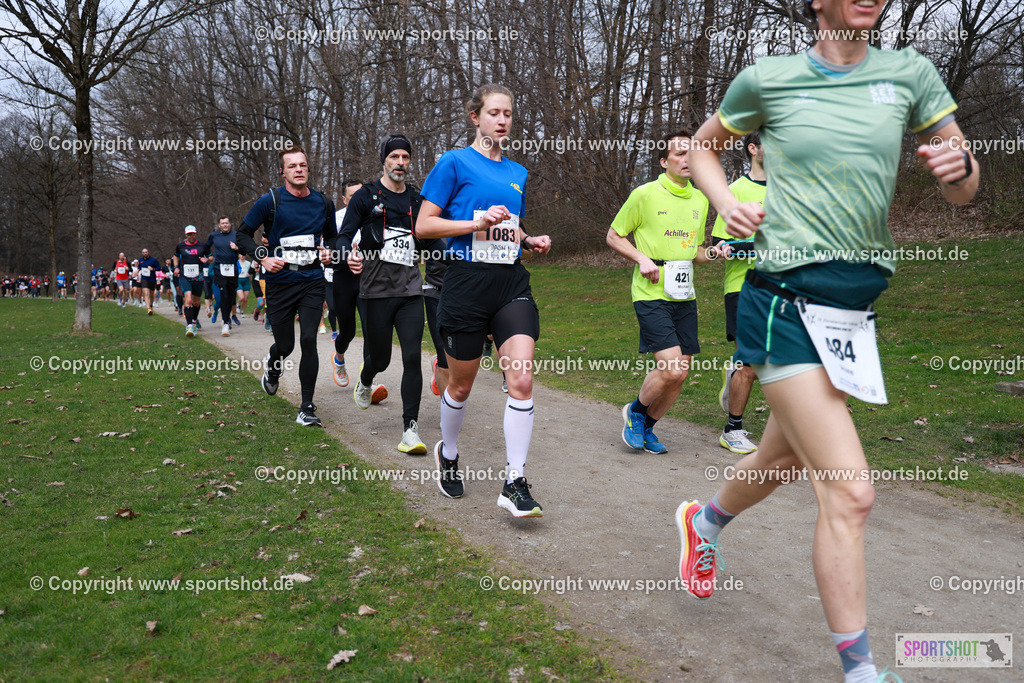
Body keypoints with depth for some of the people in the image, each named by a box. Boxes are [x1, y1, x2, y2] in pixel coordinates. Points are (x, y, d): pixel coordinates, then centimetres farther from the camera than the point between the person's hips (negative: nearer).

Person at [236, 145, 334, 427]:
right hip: (279, 282, -1)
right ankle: (272, 365, 46)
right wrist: (263, 258, -12)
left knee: (308, 341, -10)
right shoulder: (270, 201, -4)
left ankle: (307, 408, 0)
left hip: (312, 281, 1)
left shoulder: (323, 203, 5)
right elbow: (243, 234, 3)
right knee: (285, 345, 6)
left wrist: (329, 251, 1)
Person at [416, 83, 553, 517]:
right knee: (461, 384, 9)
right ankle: (448, 454, 37)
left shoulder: (517, 173, 15)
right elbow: (423, 226, -7)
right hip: (467, 282, -4)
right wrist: (479, 222, -15)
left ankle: (515, 483, -4)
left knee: (522, 379, -11)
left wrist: (530, 241, 7)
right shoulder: (455, 162, -2)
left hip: (511, 284, 4)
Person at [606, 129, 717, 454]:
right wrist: (642, 258, -13)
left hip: (684, 295, 6)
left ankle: (646, 428, 25)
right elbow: (613, 236, 2)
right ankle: (636, 411, 12)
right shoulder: (645, 195, -4)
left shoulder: (700, 200, 14)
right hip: (651, 294, -6)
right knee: (672, 368, -17)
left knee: (679, 373, 4)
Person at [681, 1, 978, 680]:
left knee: (785, 458, 21)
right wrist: (726, 203, -4)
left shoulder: (909, 73, 7)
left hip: (855, 303, 5)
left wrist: (960, 164, -14)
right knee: (850, 491, -11)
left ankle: (704, 520, 51)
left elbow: (963, 191, 10)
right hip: (786, 299, -5)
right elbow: (704, 147, 16)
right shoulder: (766, 78, 0)